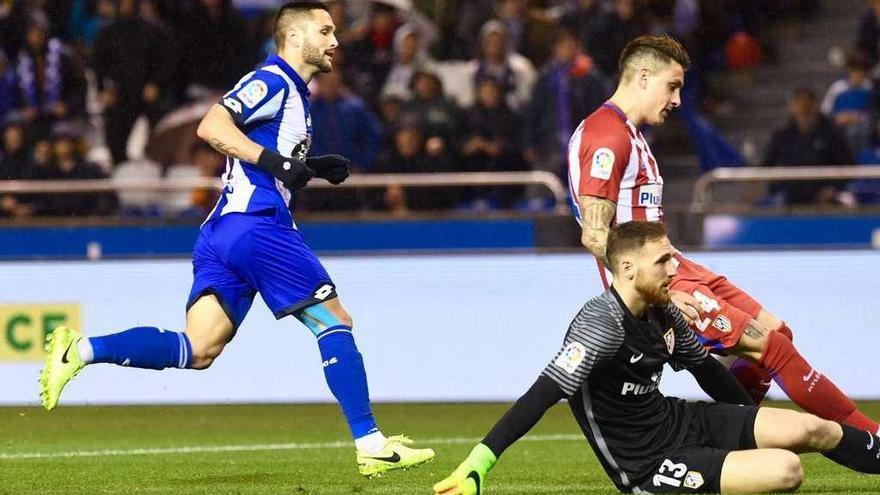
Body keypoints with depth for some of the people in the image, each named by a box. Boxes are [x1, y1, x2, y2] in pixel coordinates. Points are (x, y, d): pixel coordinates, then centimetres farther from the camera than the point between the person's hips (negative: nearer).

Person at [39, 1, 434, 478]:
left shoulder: (290, 91, 25)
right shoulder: (271, 81, -5)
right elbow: (212, 127, -18)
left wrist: (311, 167, 18)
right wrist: (278, 162, -22)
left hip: (222, 229, 9)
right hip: (256, 223, -9)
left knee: (198, 350, -3)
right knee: (334, 322, -1)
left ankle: (80, 349, -13)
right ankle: (371, 446, 0)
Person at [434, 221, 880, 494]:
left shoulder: (663, 311, 0)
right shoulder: (604, 323, -26)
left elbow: (704, 367, 19)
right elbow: (545, 393, -33)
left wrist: (757, 422, 29)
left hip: (679, 422, 8)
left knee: (815, 430, 5)